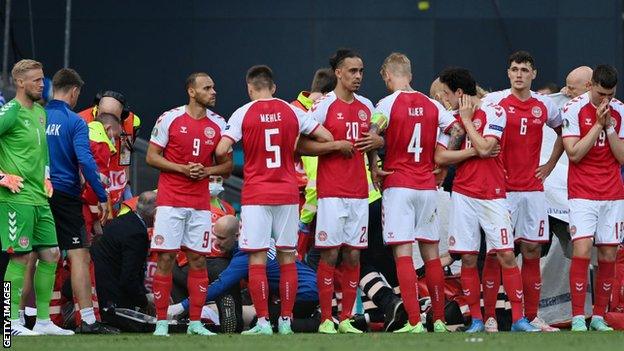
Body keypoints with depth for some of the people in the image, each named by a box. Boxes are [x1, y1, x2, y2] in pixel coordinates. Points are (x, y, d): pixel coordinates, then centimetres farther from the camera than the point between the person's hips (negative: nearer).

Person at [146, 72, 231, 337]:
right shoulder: (170, 119, -3)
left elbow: (227, 165, 11)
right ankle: (161, 322, 0)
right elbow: (151, 157, -2)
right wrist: (183, 169, -14)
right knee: (166, 258, -5)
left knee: (198, 260, 3)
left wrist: (206, 171, -9)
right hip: (170, 202, -3)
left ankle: (195, 322, 9)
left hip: (200, 203, 3)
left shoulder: (218, 124, 6)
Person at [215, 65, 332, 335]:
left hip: (256, 194, -3)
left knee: (257, 259, -1)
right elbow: (326, 137, 4)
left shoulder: (244, 113, -4)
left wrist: (222, 164, 10)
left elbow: (221, 150, -12)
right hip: (287, 192, 3)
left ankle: (263, 322, -5)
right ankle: (286, 321, 8)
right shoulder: (291, 112, 5)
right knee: (287, 258, 8)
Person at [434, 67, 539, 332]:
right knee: (468, 259, 2)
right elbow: (440, 156, 2)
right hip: (463, 196, 4)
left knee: (506, 255, -8)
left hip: (493, 196, -4)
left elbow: (484, 147, -16)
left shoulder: (493, 112, -3)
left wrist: (466, 119, -6)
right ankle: (476, 320, 8)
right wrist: (473, 152, -8)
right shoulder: (454, 119, 11)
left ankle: (518, 319, -5)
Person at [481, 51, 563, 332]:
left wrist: (550, 165, 15)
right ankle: (489, 317, -1)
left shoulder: (544, 105, 8)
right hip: (501, 189, -4)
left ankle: (531, 317, 10)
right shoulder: (494, 101, -4)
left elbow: (562, 132, 25)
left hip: (533, 188, 4)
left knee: (532, 250, 5)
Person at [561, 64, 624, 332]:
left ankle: (599, 317, 9)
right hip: (583, 194, -4)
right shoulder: (574, 109, -5)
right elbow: (574, 153, -11)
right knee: (582, 250, -14)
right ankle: (578, 318, -11)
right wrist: (597, 124, -15)